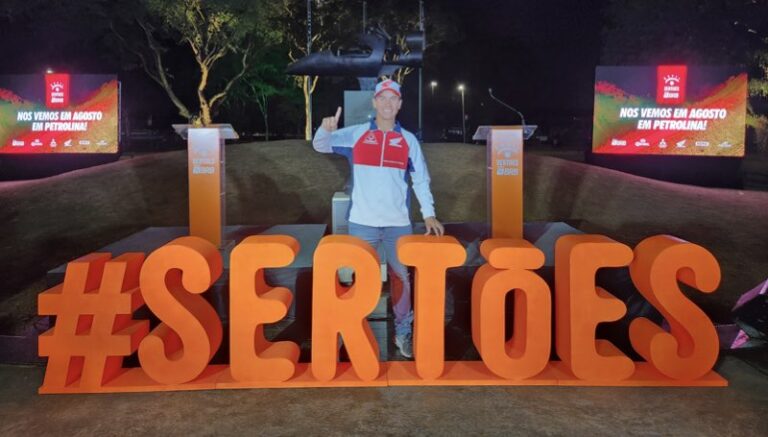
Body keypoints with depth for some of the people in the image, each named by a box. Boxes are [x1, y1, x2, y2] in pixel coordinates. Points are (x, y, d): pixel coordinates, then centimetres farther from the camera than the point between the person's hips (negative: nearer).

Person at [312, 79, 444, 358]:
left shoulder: (409, 140, 5)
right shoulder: (356, 134, 2)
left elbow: (421, 180, 8)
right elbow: (321, 146, -2)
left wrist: (429, 214, -2)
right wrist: (326, 129, -25)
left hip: (399, 223, 1)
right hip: (362, 222, -1)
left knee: (401, 276, 10)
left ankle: (403, 332, 26)